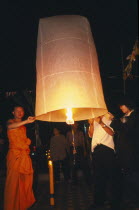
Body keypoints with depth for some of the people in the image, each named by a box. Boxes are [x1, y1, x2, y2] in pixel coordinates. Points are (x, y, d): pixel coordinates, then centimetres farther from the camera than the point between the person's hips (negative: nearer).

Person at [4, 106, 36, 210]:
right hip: (14, 154, -6)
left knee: (26, 180, 6)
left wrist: (28, 141, 7)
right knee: (14, 180, -8)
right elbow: (10, 126, -25)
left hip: (25, 155, 6)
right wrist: (26, 121, -39)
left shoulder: (23, 126, 21)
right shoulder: (11, 121, 1)